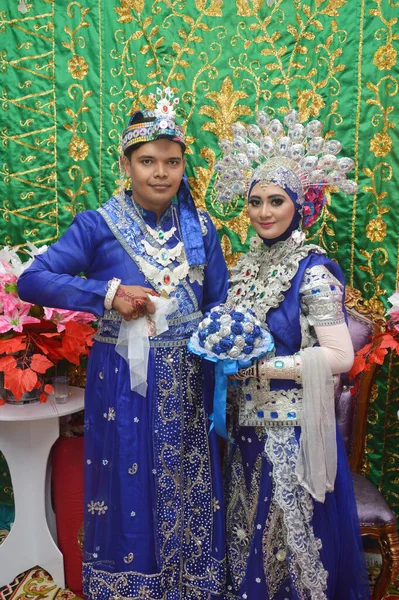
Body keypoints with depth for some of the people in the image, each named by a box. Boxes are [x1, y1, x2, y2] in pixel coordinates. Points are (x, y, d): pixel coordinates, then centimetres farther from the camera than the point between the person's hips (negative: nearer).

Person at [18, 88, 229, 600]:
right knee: (127, 492, 10)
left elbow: (218, 303, 9)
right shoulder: (98, 225, -7)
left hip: (186, 383, 4)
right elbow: (31, 281, -11)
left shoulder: (200, 227, 4)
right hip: (123, 381, -3)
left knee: (188, 494, 16)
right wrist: (107, 293, -19)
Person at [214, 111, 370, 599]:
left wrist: (261, 366, -19)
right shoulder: (245, 265, 6)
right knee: (249, 531, 20)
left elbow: (340, 357, -19)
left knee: (291, 535, 10)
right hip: (247, 424, 6)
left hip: (292, 427, -6)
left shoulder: (313, 270, -14)